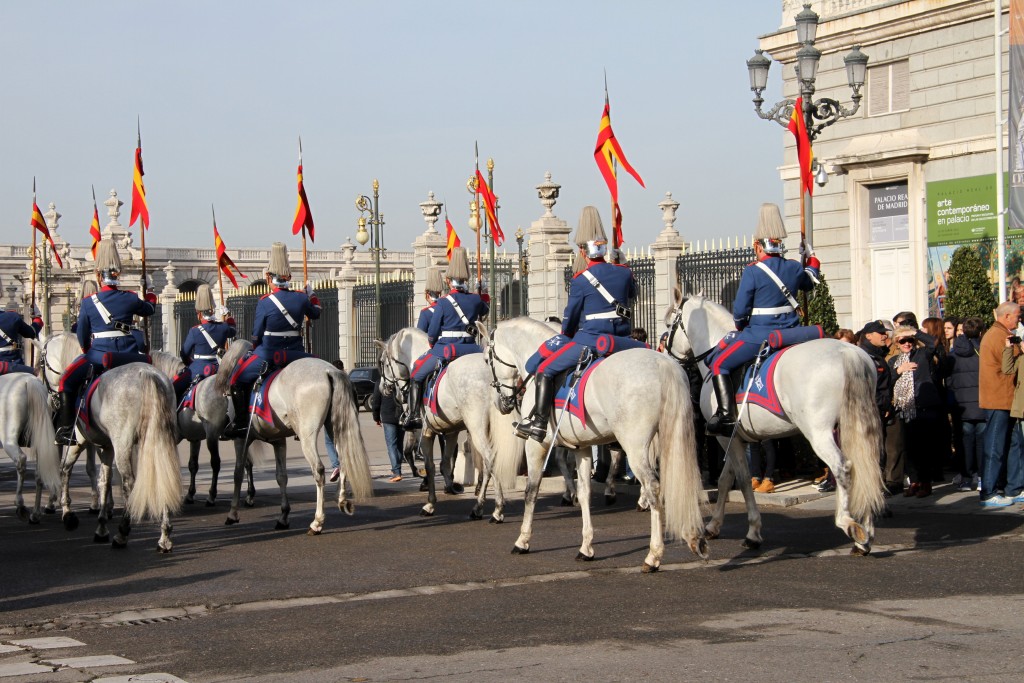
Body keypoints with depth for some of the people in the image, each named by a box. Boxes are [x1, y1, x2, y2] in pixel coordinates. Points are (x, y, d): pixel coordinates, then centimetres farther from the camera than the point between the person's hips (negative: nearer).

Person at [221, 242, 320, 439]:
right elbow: (315, 314, 20)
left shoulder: (265, 302, -12)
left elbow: (257, 334, -6)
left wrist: (254, 351, 14)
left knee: (237, 380, 12)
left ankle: (240, 422, 3)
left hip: (268, 355, -3)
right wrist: (312, 295, 39)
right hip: (294, 354, 3)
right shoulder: (301, 298, -2)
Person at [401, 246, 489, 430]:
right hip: (470, 348, 3)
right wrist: (482, 291, 40)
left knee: (416, 375, 14)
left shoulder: (443, 303, -8)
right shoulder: (476, 300, 2)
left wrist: (432, 345, 16)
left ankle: (413, 415, 4)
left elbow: (432, 333, -3)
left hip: (443, 350, -3)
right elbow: (485, 309, 29)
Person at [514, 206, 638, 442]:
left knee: (544, 370, 2)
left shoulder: (580, 281, -8)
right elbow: (632, 294, 26)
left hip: (589, 340, -5)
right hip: (621, 340, 5)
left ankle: (538, 422, -7)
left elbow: (570, 318, -1)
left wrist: (567, 335, 20)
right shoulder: (625, 273, 4)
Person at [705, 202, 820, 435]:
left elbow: (740, 309, -9)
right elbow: (810, 282, 29)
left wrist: (740, 327, 11)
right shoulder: (795, 268, 5)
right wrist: (811, 258, 44)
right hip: (792, 335, 7)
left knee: (718, 363, 1)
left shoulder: (752, 271, -13)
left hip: (759, 335, -7)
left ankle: (727, 415, -10)